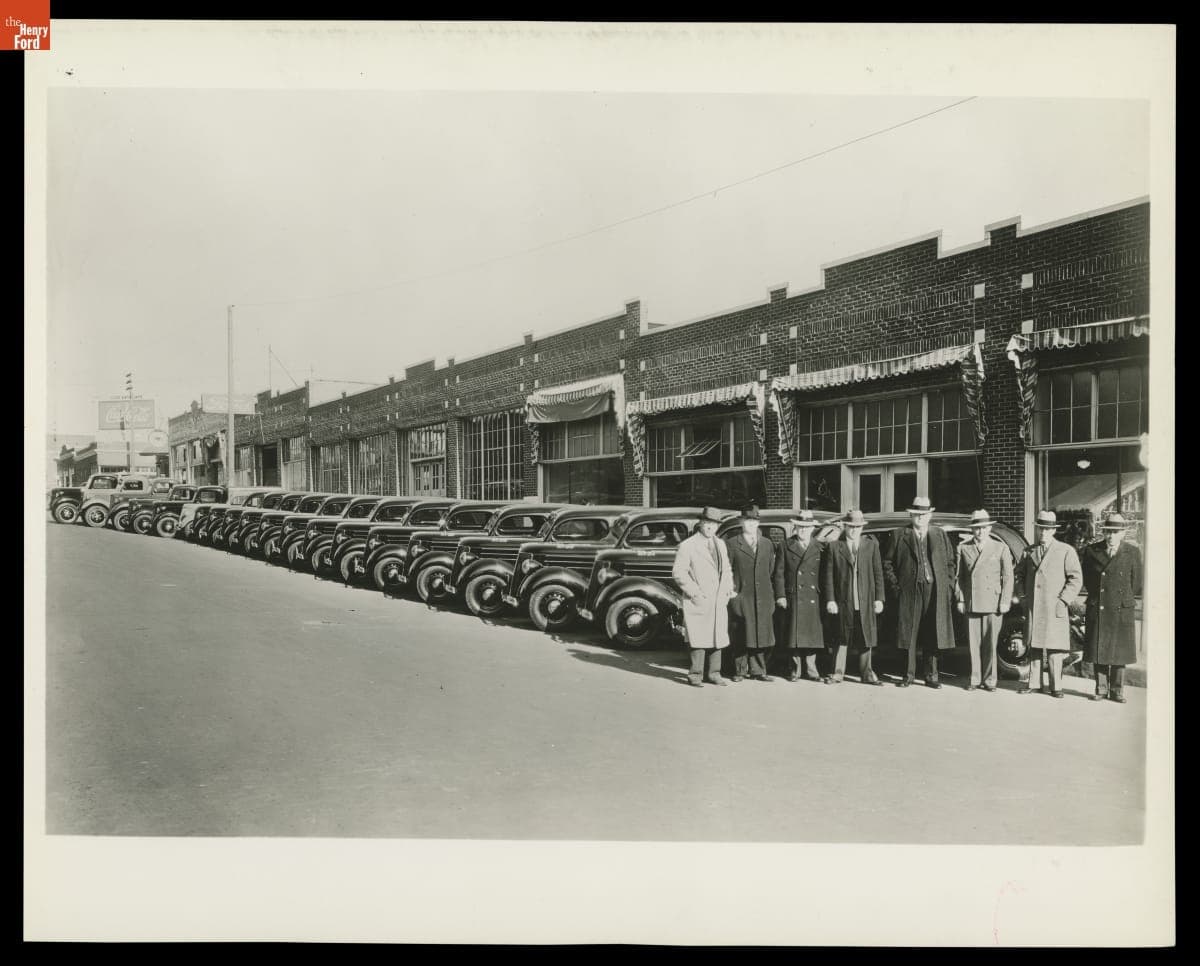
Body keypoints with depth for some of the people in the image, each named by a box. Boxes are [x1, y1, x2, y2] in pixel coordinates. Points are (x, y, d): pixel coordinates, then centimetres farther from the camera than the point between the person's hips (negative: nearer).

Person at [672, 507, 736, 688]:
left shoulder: (720, 545, 14)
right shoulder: (687, 546, -6)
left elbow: (727, 569, 22)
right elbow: (678, 572, -10)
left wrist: (729, 589, 8)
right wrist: (694, 592, -13)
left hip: (719, 601, 6)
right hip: (698, 602, -6)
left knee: (717, 638, 7)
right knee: (699, 639, -7)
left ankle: (713, 674, 17)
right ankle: (695, 675, 2)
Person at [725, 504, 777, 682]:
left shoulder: (767, 544, 14)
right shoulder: (732, 544, 3)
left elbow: (771, 570, 15)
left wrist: (771, 592, 8)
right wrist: (731, 590, -4)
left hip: (763, 598, 3)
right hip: (741, 597, -3)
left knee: (761, 634, 3)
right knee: (741, 637, 1)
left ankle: (757, 670, 13)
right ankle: (740, 670, 12)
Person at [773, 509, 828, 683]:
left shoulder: (819, 548, 10)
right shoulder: (786, 546, 6)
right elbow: (779, 573, 3)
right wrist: (780, 595, -6)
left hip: (813, 599, 1)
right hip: (792, 598, -1)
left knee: (812, 635, 2)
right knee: (793, 635, 2)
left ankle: (811, 670, 12)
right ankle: (795, 670, 11)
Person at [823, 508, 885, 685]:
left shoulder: (871, 545, 7)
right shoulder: (834, 546, 2)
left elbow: (878, 573, 6)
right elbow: (829, 575, 1)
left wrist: (879, 598, 1)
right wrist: (830, 600, -5)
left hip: (866, 602, 1)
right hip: (843, 601, -1)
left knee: (866, 639, 6)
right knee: (841, 639, 6)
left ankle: (866, 674, 18)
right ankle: (837, 673, 15)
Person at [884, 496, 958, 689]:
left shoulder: (940, 534, 12)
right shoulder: (899, 535, 6)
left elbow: (951, 561, 15)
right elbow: (888, 563, 8)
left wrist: (949, 584, 4)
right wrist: (896, 584, 0)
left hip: (935, 592, 1)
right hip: (909, 592, -1)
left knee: (933, 635, 3)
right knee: (909, 634, 0)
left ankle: (931, 676, 11)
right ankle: (908, 675, 8)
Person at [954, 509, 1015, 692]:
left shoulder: (1001, 548, 5)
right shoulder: (963, 548, 8)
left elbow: (1008, 577, 4)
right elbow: (959, 576, 9)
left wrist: (1005, 602, -2)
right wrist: (959, 599, 3)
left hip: (993, 604, -1)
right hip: (971, 603, 1)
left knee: (991, 643, 1)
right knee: (973, 643, 4)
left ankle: (989, 679, 12)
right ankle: (975, 678, 14)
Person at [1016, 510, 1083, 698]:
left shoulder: (1066, 551, 2)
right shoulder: (1029, 551, 13)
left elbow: (1076, 578, -1)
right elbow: (1019, 573, 22)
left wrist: (1063, 600, -8)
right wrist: (1022, 595, 10)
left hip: (1054, 608, -4)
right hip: (1033, 607, 4)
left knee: (1054, 648, -3)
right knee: (1034, 645, 8)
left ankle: (1056, 686, 6)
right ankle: (1034, 683, 16)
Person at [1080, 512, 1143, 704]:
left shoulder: (1133, 553, 0)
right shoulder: (1091, 551, 2)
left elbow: (1136, 584, 6)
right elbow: (1082, 575, 13)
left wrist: (1124, 599, 8)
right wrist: (1094, 594, 9)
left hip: (1121, 611, -1)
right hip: (1097, 611, 1)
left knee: (1119, 653, 5)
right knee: (1098, 652, 5)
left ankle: (1117, 690, 15)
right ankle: (1101, 689, 15)